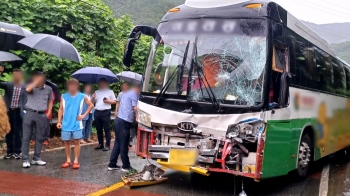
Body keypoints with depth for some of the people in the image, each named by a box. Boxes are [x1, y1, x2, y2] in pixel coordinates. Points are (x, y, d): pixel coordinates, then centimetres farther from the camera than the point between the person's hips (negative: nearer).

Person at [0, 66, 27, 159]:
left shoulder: (24, 87, 1)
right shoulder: (8, 85, 4)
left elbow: (25, 100, 3)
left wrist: (24, 111, -6)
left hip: (18, 112, -2)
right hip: (8, 111, 2)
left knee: (17, 132, 4)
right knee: (8, 132, 8)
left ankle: (17, 152, 14)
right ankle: (10, 151, 19)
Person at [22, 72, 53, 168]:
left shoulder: (48, 89, 6)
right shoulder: (31, 86, -1)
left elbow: (50, 101, 18)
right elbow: (27, 89, -27)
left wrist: (48, 113, 8)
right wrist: (36, 82, -20)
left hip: (42, 115, 3)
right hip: (29, 113, -3)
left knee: (39, 137, 9)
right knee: (26, 137, -1)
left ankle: (36, 158, 19)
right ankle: (25, 159, 3)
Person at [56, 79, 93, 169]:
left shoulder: (82, 96, -2)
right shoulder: (64, 96, 3)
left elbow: (91, 105, 8)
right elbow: (61, 109, 6)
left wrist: (84, 115, 0)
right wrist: (59, 121, 0)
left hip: (77, 124, -2)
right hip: (66, 124, 2)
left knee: (77, 142, 0)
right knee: (66, 142, 7)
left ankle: (76, 161, 7)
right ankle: (68, 160, 19)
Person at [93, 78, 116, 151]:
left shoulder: (110, 92, 7)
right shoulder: (96, 92, 17)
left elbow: (114, 101, 6)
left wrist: (108, 101, -11)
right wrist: (93, 98, -3)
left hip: (106, 112, -4)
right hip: (97, 112, 5)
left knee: (107, 129, -4)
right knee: (99, 129, 9)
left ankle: (107, 145, -2)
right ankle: (100, 144, 18)